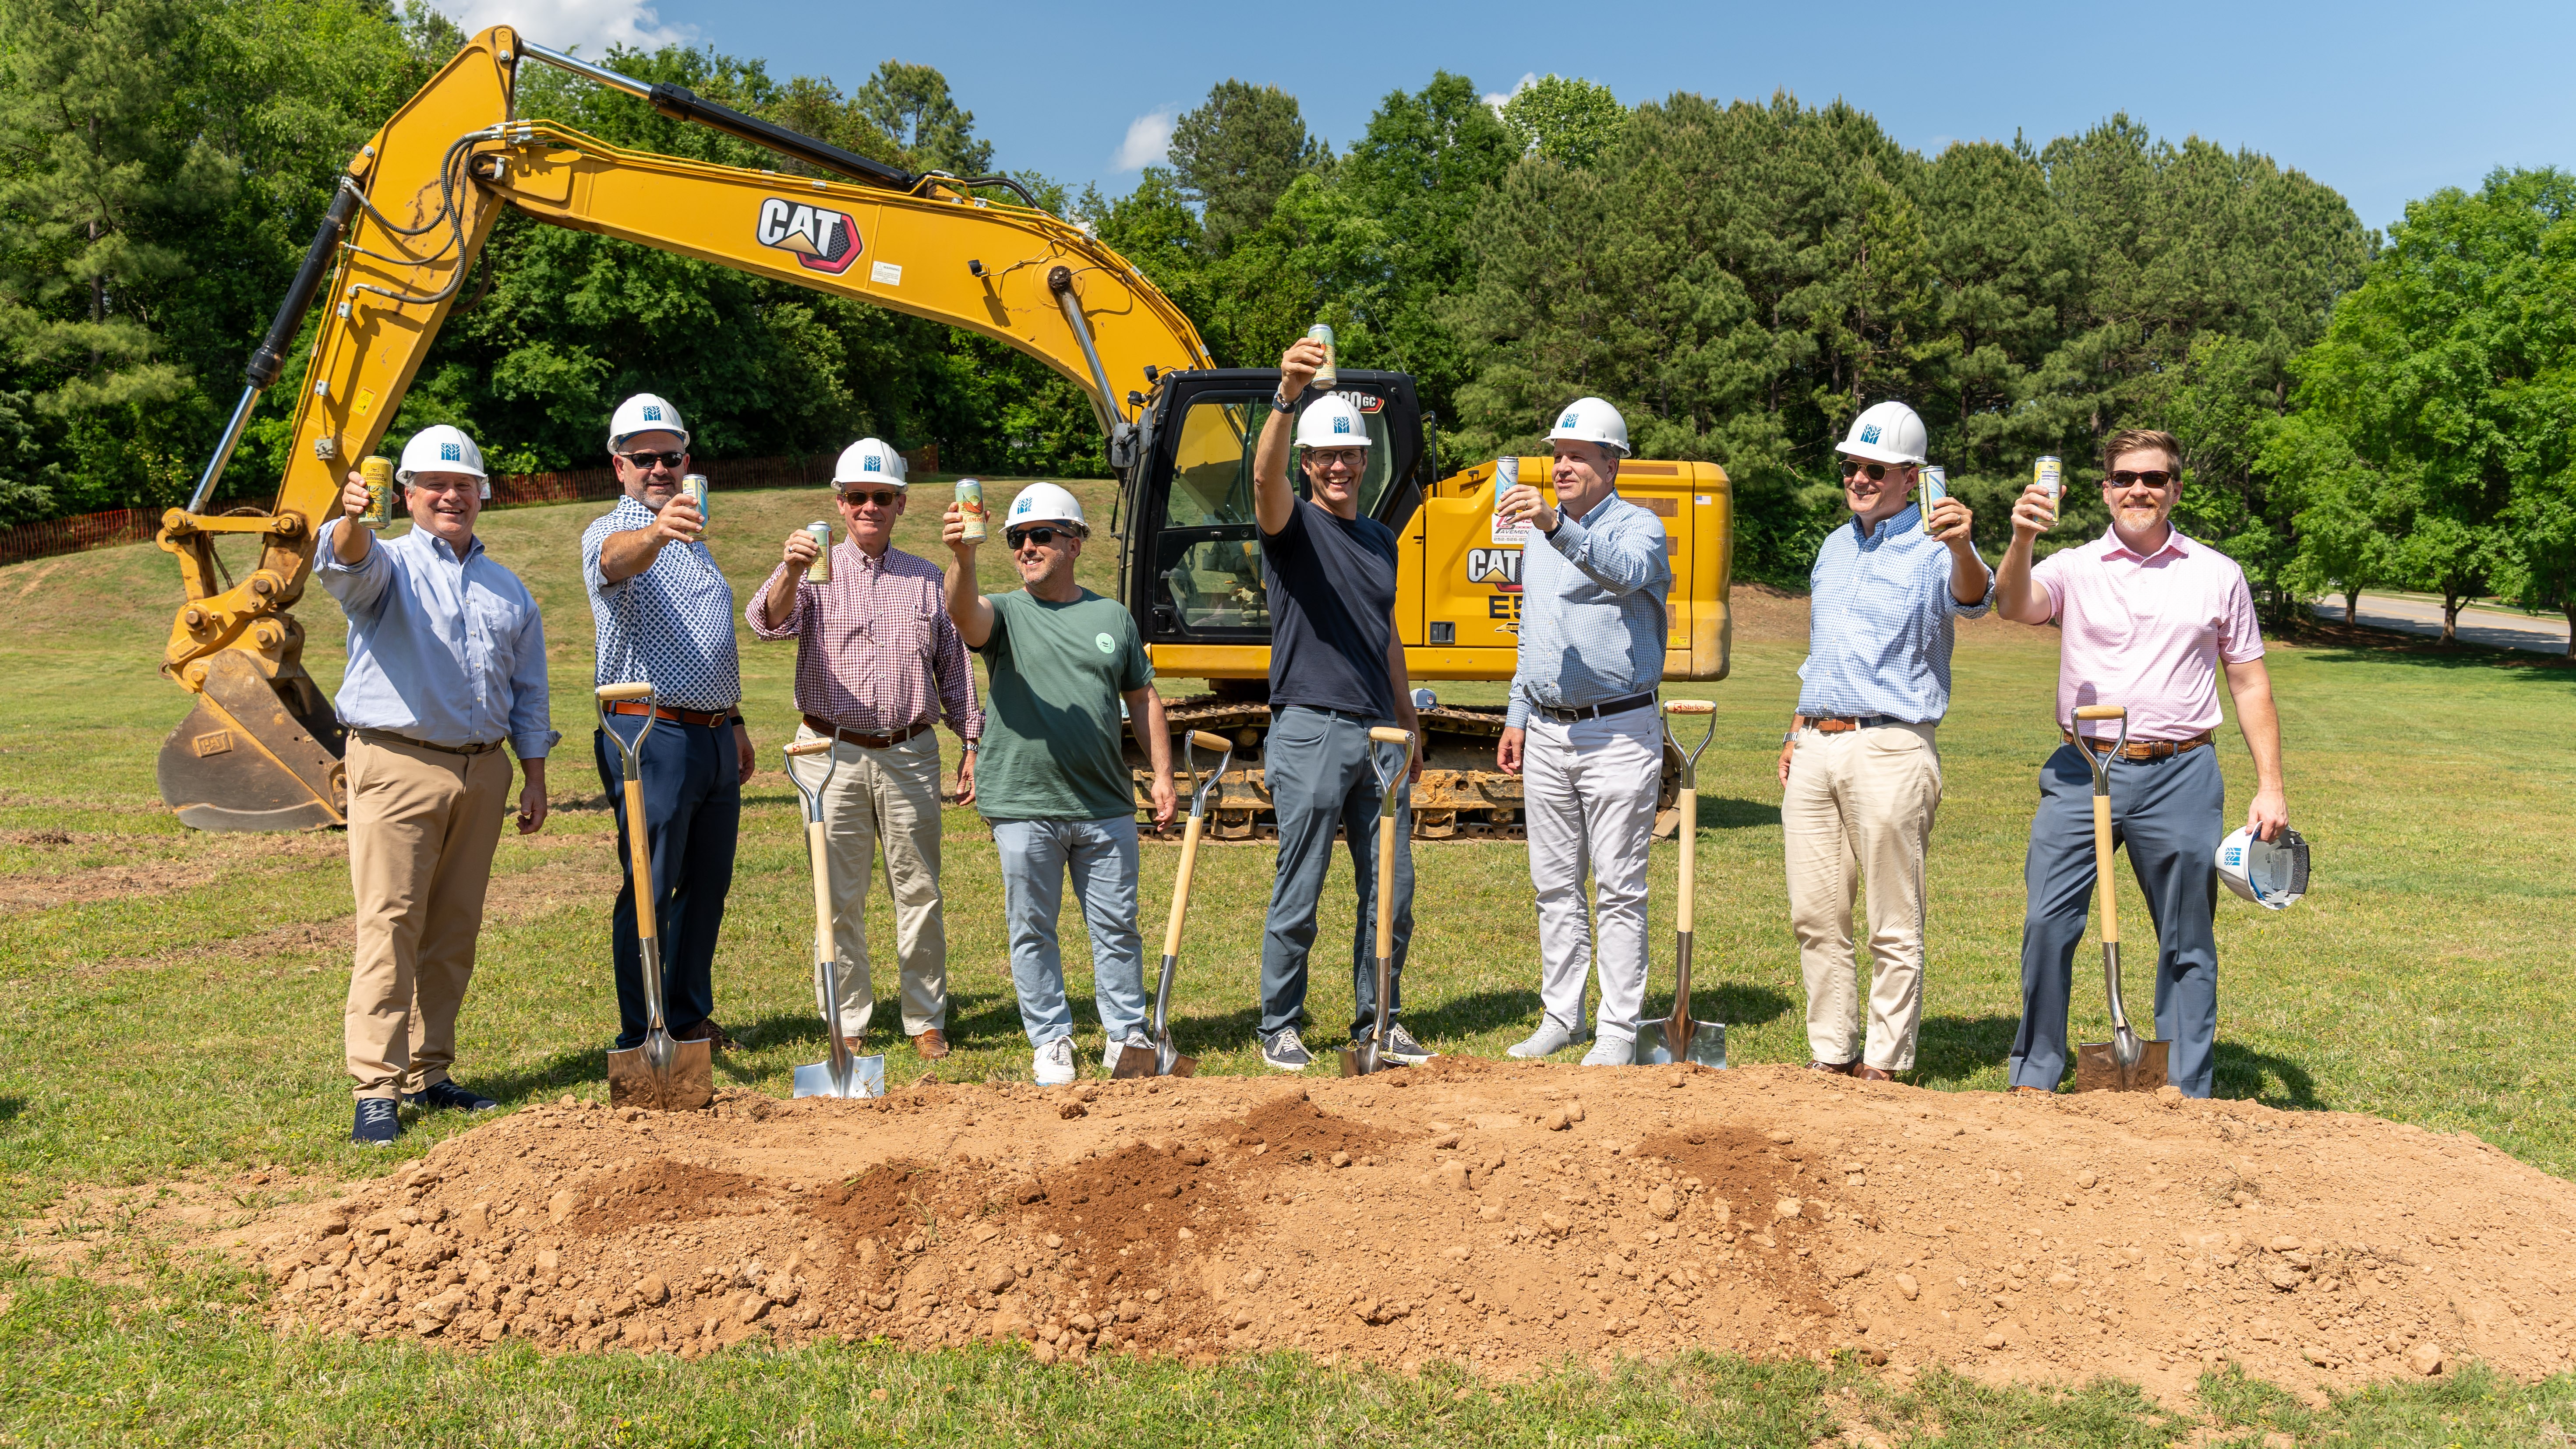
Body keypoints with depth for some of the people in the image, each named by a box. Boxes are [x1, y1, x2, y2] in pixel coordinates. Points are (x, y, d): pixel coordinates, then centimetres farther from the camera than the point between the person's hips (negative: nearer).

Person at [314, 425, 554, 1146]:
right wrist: (351, 521, -46)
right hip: (397, 764, -5)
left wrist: (534, 776, 12)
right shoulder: (390, 564, 3)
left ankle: (429, 1074, 19)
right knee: (390, 928, -9)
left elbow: (528, 692, 19)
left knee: (454, 933, 9)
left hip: (484, 771, 5)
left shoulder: (509, 590, 17)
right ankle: (377, 1089, -6)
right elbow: (349, 565, -23)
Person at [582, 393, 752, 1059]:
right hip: (653, 735, -8)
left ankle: (689, 1016, 23)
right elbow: (615, 559, -34)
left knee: (707, 884, 12)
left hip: (714, 735, 8)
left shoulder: (693, 538, 19)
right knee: (651, 889, -4)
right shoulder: (610, 533, -6)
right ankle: (640, 1034, 3)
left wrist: (734, 719, 24)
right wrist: (656, 532, -55)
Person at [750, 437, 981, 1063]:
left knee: (919, 892, 5)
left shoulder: (927, 579, 12)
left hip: (910, 753, 1)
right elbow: (769, 622, -16)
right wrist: (790, 571, -36)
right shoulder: (816, 573, 5)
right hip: (832, 753, -1)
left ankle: (927, 1021, 15)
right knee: (839, 896, 4)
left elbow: (954, 667, 15)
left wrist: (973, 746, 8)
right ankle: (846, 1024, 14)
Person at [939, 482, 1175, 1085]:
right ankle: (1050, 1042, 18)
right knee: (1032, 930, 6)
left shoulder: (1113, 617, 12)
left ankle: (1127, 1036, 21)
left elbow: (1143, 699, 15)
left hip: (1105, 805, 2)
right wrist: (963, 557, -41)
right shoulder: (1004, 614, 3)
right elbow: (963, 612, -21)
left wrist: (1163, 774, 8)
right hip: (1024, 808, -2)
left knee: (1117, 928, 8)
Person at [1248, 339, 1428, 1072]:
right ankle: (1280, 1028, 13)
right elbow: (1265, 475, -25)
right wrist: (1286, 397, -43)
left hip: (1379, 734, 6)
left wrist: (1409, 723, 22)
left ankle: (1378, 1020, 22)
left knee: (1392, 890, 9)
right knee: (1299, 892, 0)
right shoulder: (1294, 525, -2)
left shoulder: (1381, 540, 16)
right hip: (1311, 729, -6)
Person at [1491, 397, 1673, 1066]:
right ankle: (1560, 1017, 21)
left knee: (1620, 891, -2)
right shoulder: (1539, 537, 16)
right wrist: (1517, 717, 17)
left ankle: (1619, 1030, 5)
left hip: (1619, 734, -7)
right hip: (1547, 735, 7)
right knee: (1555, 886, 11)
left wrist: (1558, 525, -45)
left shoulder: (1639, 526, -6)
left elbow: (1626, 572, -31)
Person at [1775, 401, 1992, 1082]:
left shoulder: (1933, 547, -5)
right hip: (1815, 750, 7)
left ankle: (1884, 1065, 9)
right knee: (1815, 916, 9)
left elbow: (1970, 598, -28)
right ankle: (1831, 1057, 19)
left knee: (1894, 925, 0)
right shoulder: (1835, 546, 18)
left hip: (1890, 750, -7)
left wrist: (1961, 548, -49)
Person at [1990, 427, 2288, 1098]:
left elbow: (2249, 682, 13)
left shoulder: (2218, 575, 10)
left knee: (2187, 939, 7)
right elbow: (2015, 605, -16)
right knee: (2047, 923, -3)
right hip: (2081, 772, -1)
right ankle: (2033, 1079, 11)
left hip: (2180, 777, 1)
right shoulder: (2074, 567, 5)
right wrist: (2020, 541, -36)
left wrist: (2270, 785, 7)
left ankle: (2188, 1092, 19)